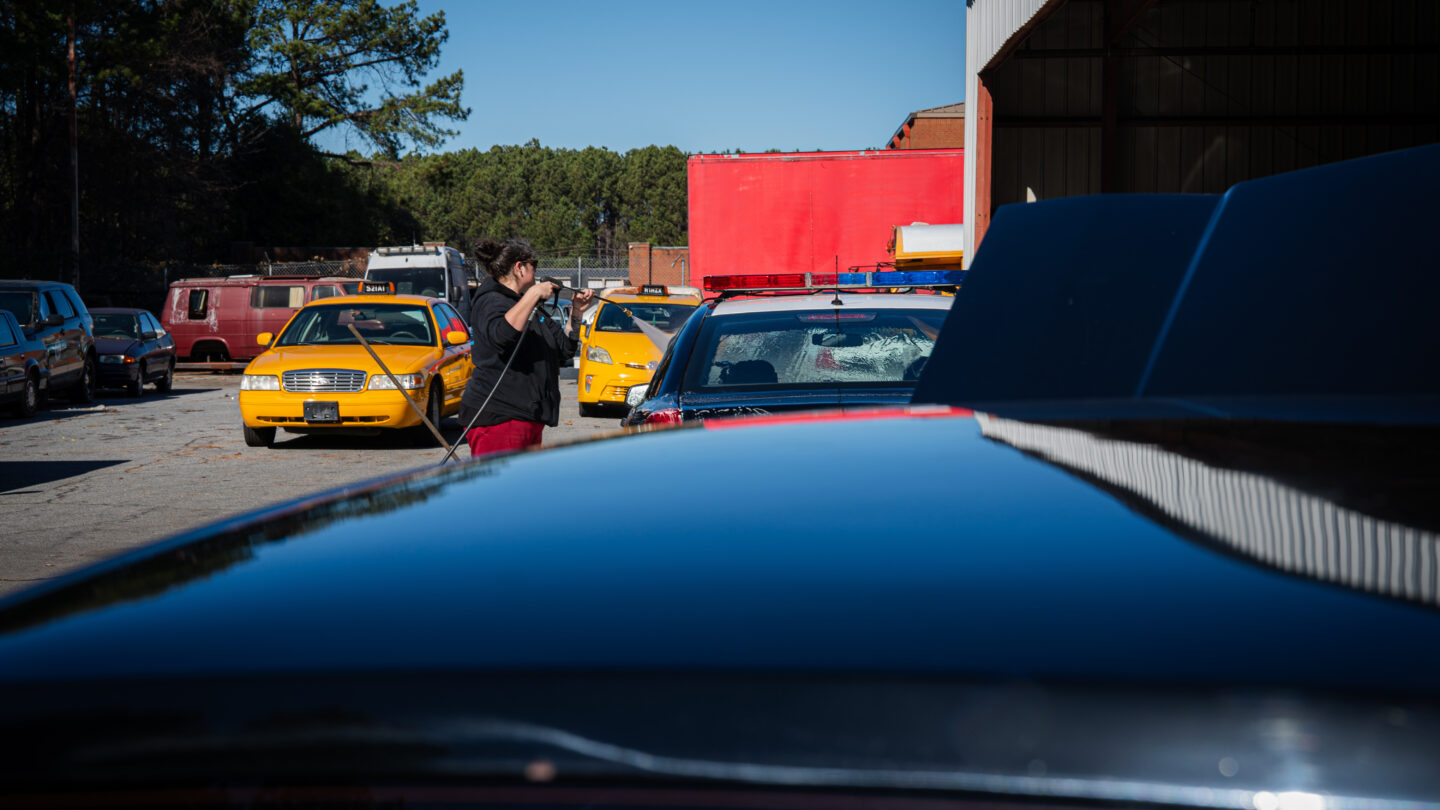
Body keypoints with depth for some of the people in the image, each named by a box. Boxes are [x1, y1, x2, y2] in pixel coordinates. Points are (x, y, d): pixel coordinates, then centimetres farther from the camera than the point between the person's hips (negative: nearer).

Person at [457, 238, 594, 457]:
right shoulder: (490, 302, -6)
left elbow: (564, 350, 28)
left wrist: (576, 313, 13)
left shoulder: (529, 307, 23)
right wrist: (534, 293, -23)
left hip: (528, 420, 10)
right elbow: (502, 336, -29)